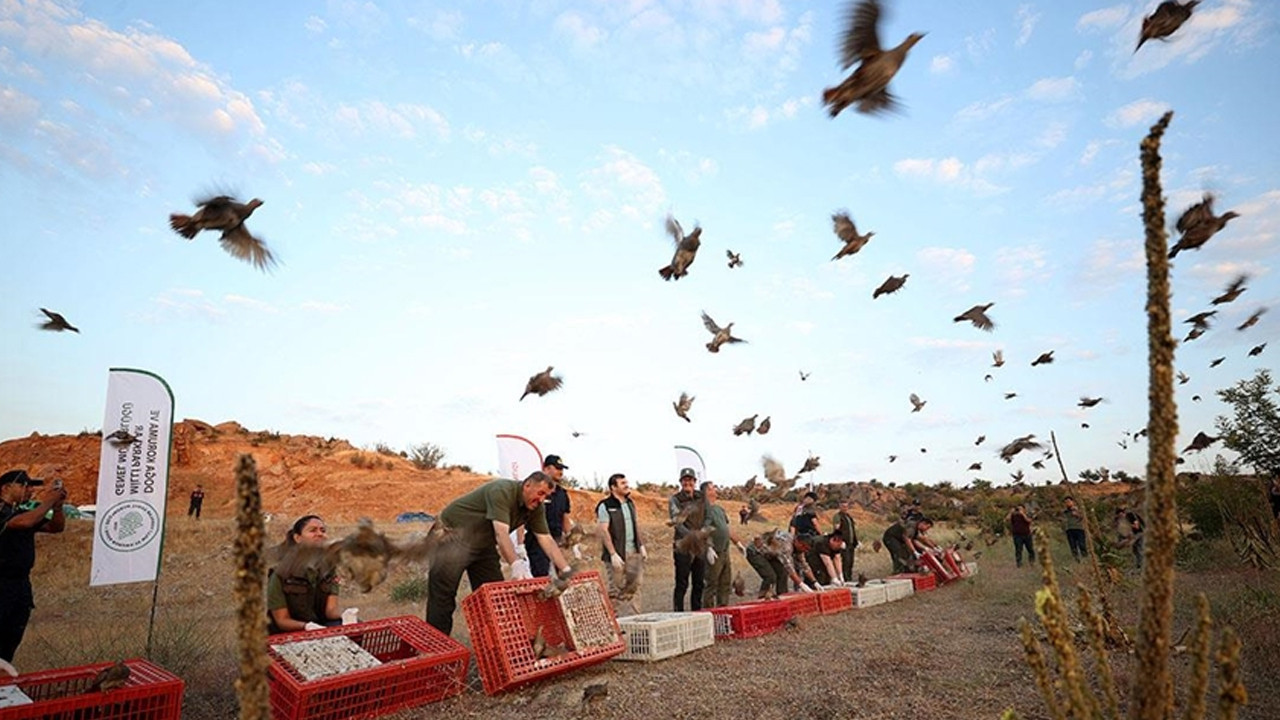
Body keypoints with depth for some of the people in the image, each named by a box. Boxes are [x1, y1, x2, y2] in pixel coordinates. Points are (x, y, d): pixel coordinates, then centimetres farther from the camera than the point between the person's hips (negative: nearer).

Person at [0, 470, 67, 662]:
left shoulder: (24, 512, 13)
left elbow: (56, 527, 13)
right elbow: (25, 522, -29)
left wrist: (57, 505, -2)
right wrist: (47, 502, -16)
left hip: (21, 584, 8)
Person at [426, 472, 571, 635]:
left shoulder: (536, 508, -7)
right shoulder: (501, 492, -30)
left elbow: (546, 540, -8)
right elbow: (501, 533, -41)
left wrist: (566, 570, -17)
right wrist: (516, 565, -52)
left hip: (483, 542, 8)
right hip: (453, 534, -8)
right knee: (443, 593, -6)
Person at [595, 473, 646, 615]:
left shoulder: (630, 503, 12)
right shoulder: (605, 506, -10)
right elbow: (603, 531, -14)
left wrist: (641, 546, 11)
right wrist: (613, 554, -18)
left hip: (634, 552, 7)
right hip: (617, 554, -6)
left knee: (634, 584, 7)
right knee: (615, 588, 0)